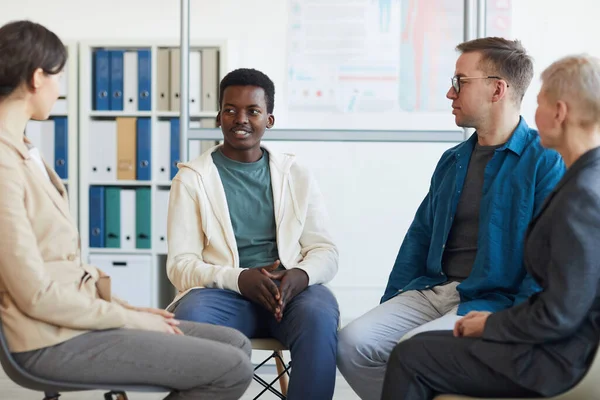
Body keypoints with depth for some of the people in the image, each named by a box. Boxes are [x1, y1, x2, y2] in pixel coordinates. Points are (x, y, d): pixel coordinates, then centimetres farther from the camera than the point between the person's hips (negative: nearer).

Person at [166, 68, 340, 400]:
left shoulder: (296, 175, 14)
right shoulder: (191, 178, 8)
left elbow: (325, 251, 11)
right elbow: (180, 264, 1)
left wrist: (301, 274, -14)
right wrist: (239, 279, -18)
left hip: (291, 289, 2)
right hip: (224, 291, -1)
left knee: (320, 317, -33)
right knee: (191, 319, -35)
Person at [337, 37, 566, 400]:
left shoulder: (546, 162, -6)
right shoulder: (452, 161, 18)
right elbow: (420, 236, 18)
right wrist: (389, 306, 10)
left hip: (493, 301, -6)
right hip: (432, 290, 7)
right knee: (353, 342, -15)